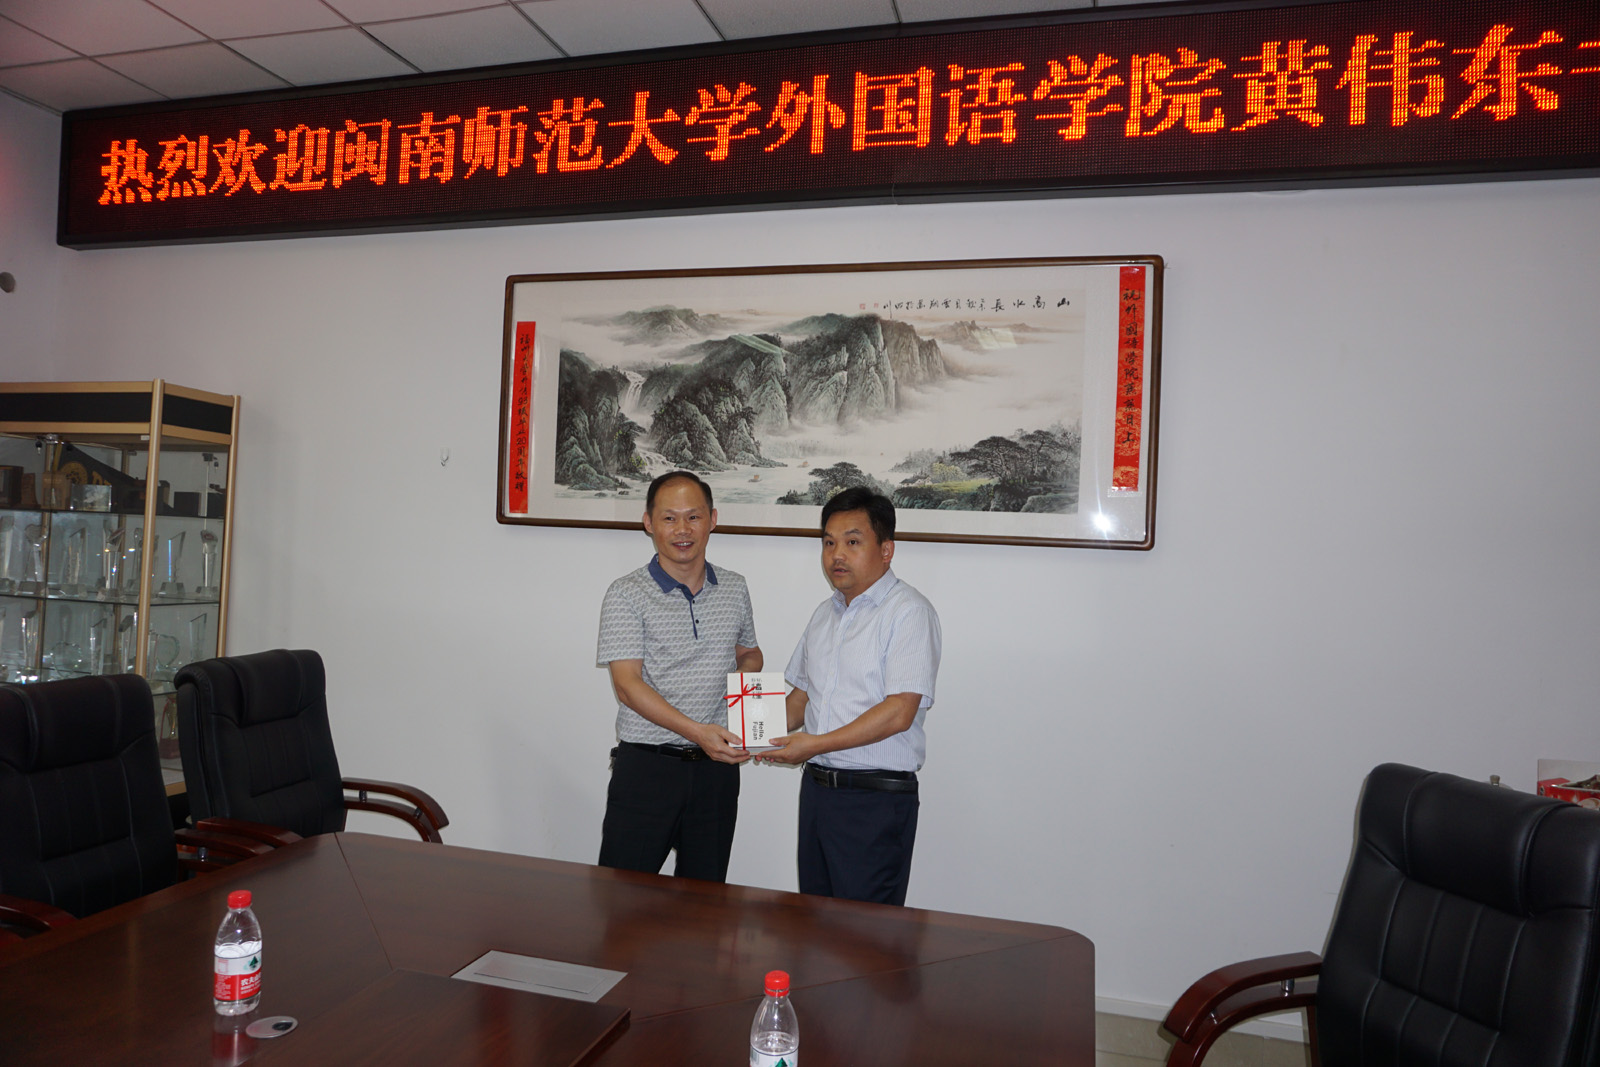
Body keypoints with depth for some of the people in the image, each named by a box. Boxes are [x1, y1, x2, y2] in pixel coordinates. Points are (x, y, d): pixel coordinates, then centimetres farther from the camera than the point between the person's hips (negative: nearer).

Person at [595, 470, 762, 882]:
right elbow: (628, 686, -14)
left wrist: (750, 667, 1)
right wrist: (696, 731, -25)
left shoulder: (734, 589, 9)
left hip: (717, 765, 4)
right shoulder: (626, 594, -6)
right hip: (645, 765, -4)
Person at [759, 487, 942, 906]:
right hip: (816, 788, 7)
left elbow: (899, 713, -19)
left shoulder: (909, 611, -11)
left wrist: (818, 743, -19)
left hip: (877, 797, -7)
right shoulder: (824, 614, 15)